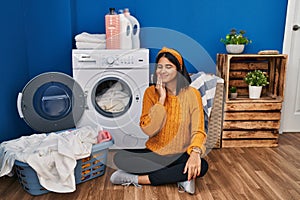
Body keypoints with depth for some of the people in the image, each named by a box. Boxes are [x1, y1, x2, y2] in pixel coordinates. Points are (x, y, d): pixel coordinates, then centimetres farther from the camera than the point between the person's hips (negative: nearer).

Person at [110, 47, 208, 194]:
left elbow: (198, 131, -13)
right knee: (120, 157, -24)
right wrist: (161, 98, -17)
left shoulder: (192, 94, -7)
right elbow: (148, 130, -12)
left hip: (180, 155, -1)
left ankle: (137, 179, -21)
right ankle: (180, 177, -18)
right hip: (154, 153, 1)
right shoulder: (151, 92, -3)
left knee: (202, 166, -32)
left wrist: (195, 152, -34)